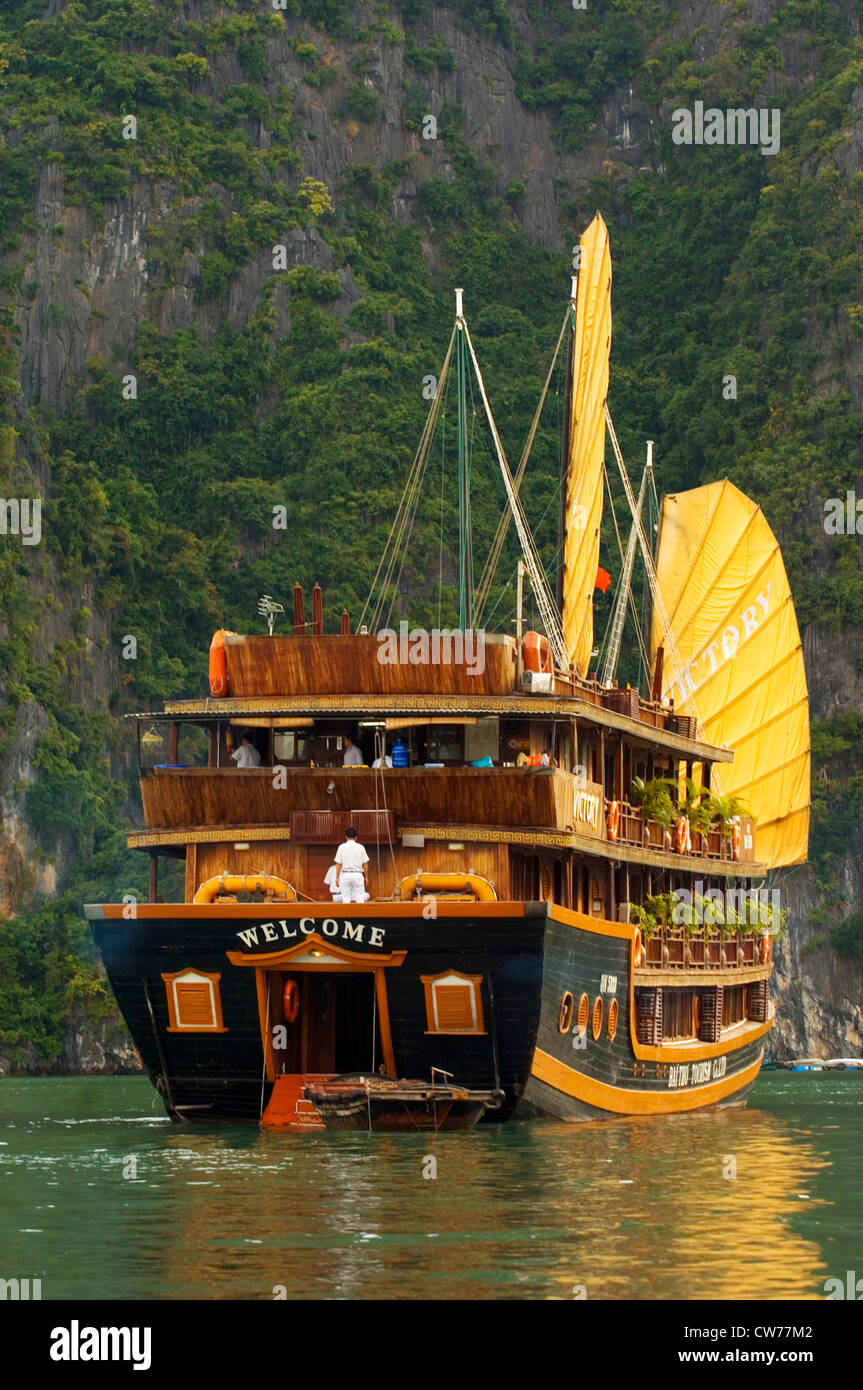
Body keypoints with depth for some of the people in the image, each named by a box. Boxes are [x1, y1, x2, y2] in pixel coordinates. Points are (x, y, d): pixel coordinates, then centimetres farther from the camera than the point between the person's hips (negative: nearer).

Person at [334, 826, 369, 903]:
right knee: (360, 899, 1)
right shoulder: (361, 847, 0)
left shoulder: (342, 847, -2)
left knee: (346, 899, 2)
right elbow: (365, 864, 3)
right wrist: (366, 877, 13)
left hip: (345, 874, 0)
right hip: (358, 875, 0)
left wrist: (337, 877, 6)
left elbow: (338, 864, -1)